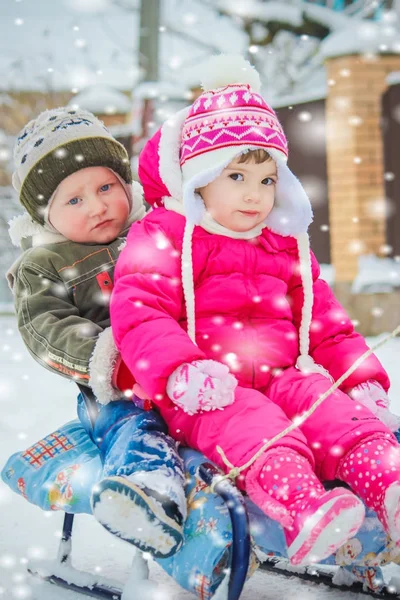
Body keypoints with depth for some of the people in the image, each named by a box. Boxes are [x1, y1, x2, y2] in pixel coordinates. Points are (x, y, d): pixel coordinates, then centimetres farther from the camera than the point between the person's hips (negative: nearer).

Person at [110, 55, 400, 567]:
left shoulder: (286, 247, 22)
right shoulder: (163, 239, 2)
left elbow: (324, 322, 25)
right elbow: (138, 314, -11)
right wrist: (182, 372, -28)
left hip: (281, 375, 5)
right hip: (205, 395, -5)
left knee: (336, 410, -25)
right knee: (250, 424, -37)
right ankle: (300, 508, -61)